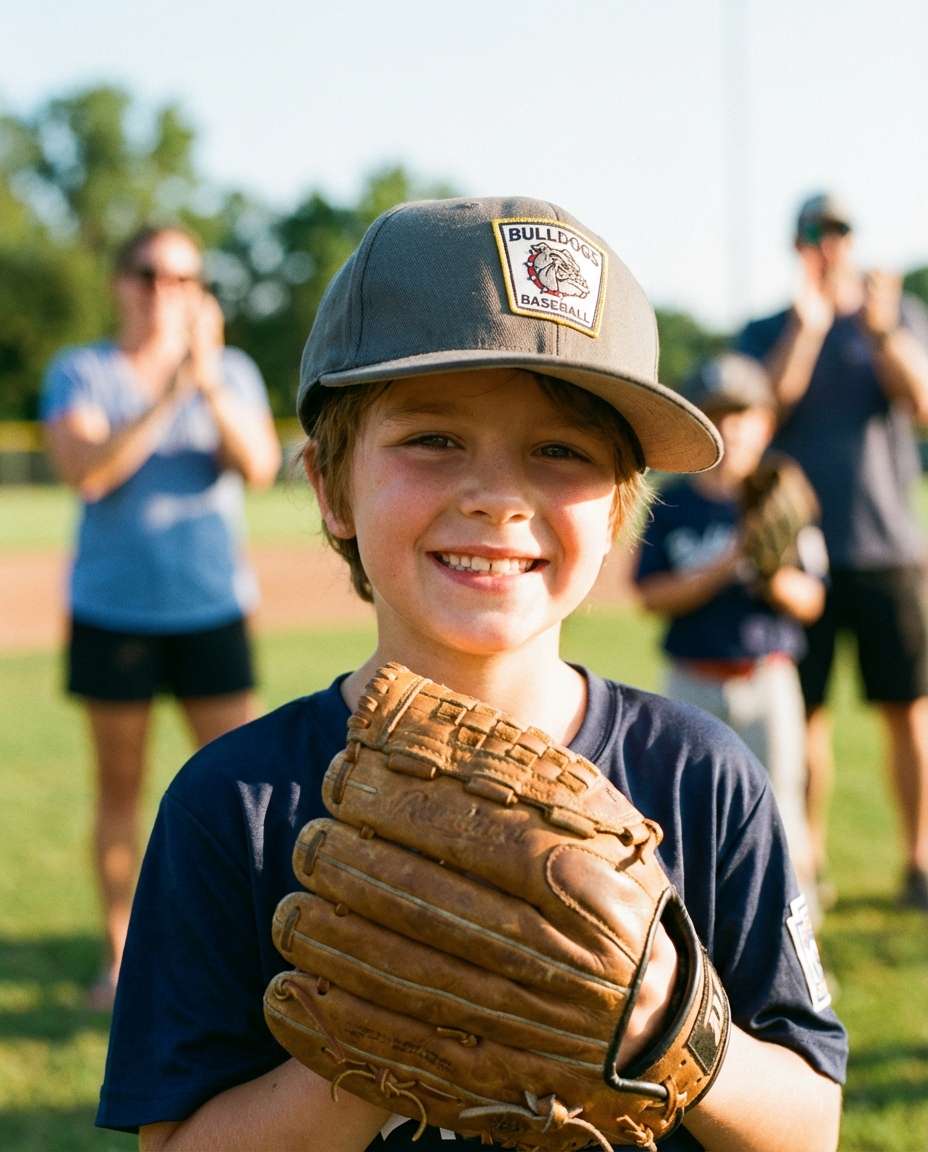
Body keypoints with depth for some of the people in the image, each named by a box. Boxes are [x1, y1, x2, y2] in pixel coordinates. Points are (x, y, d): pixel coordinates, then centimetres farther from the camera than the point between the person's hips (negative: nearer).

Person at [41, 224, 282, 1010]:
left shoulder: (233, 371, 6)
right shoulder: (79, 373, 3)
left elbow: (260, 467, -9)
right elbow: (85, 469, -14)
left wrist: (209, 382, -22)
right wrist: (166, 397, -23)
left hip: (212, 606, 1)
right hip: (112, 611, 0)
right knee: (119, 785, 6)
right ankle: (121, 958, 16)